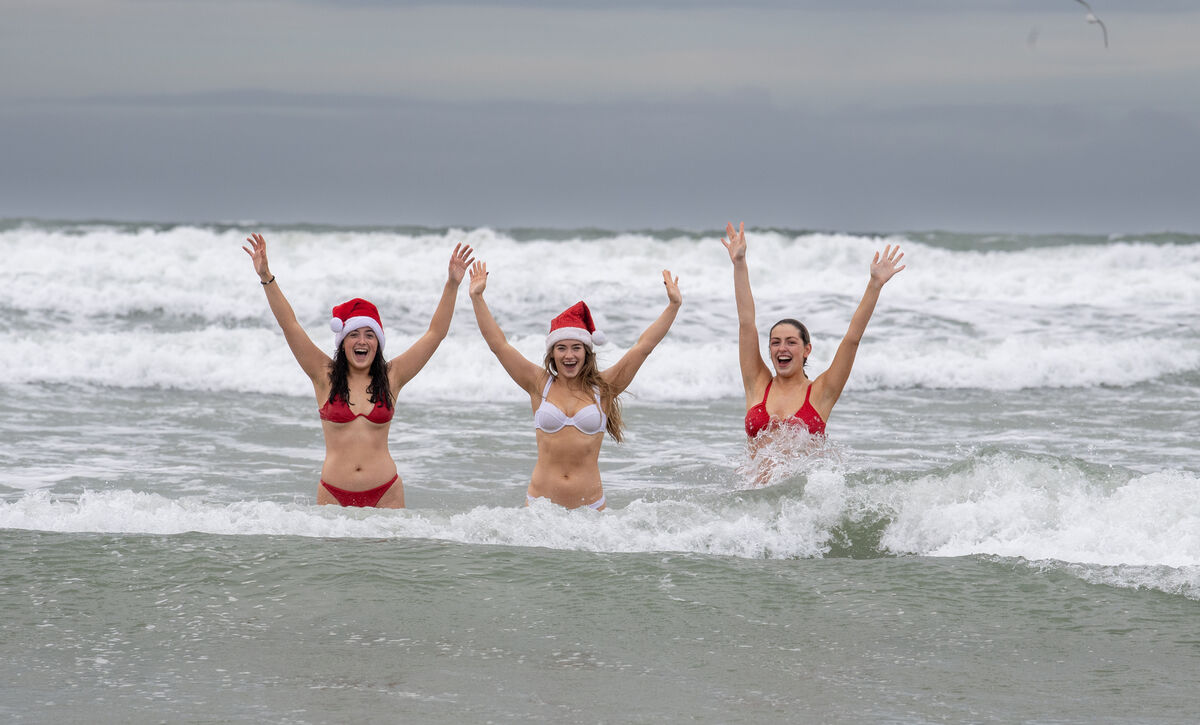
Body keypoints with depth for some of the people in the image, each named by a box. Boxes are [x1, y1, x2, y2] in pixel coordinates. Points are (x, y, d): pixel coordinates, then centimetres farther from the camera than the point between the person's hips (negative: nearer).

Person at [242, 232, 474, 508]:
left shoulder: (390, 377, 5)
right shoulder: (325, 375, 4)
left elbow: (436, 333, 6)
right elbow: (289, 325, 0)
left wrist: (452, 285, 0)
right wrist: (266, 278, -7)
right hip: (334, 493, 0)